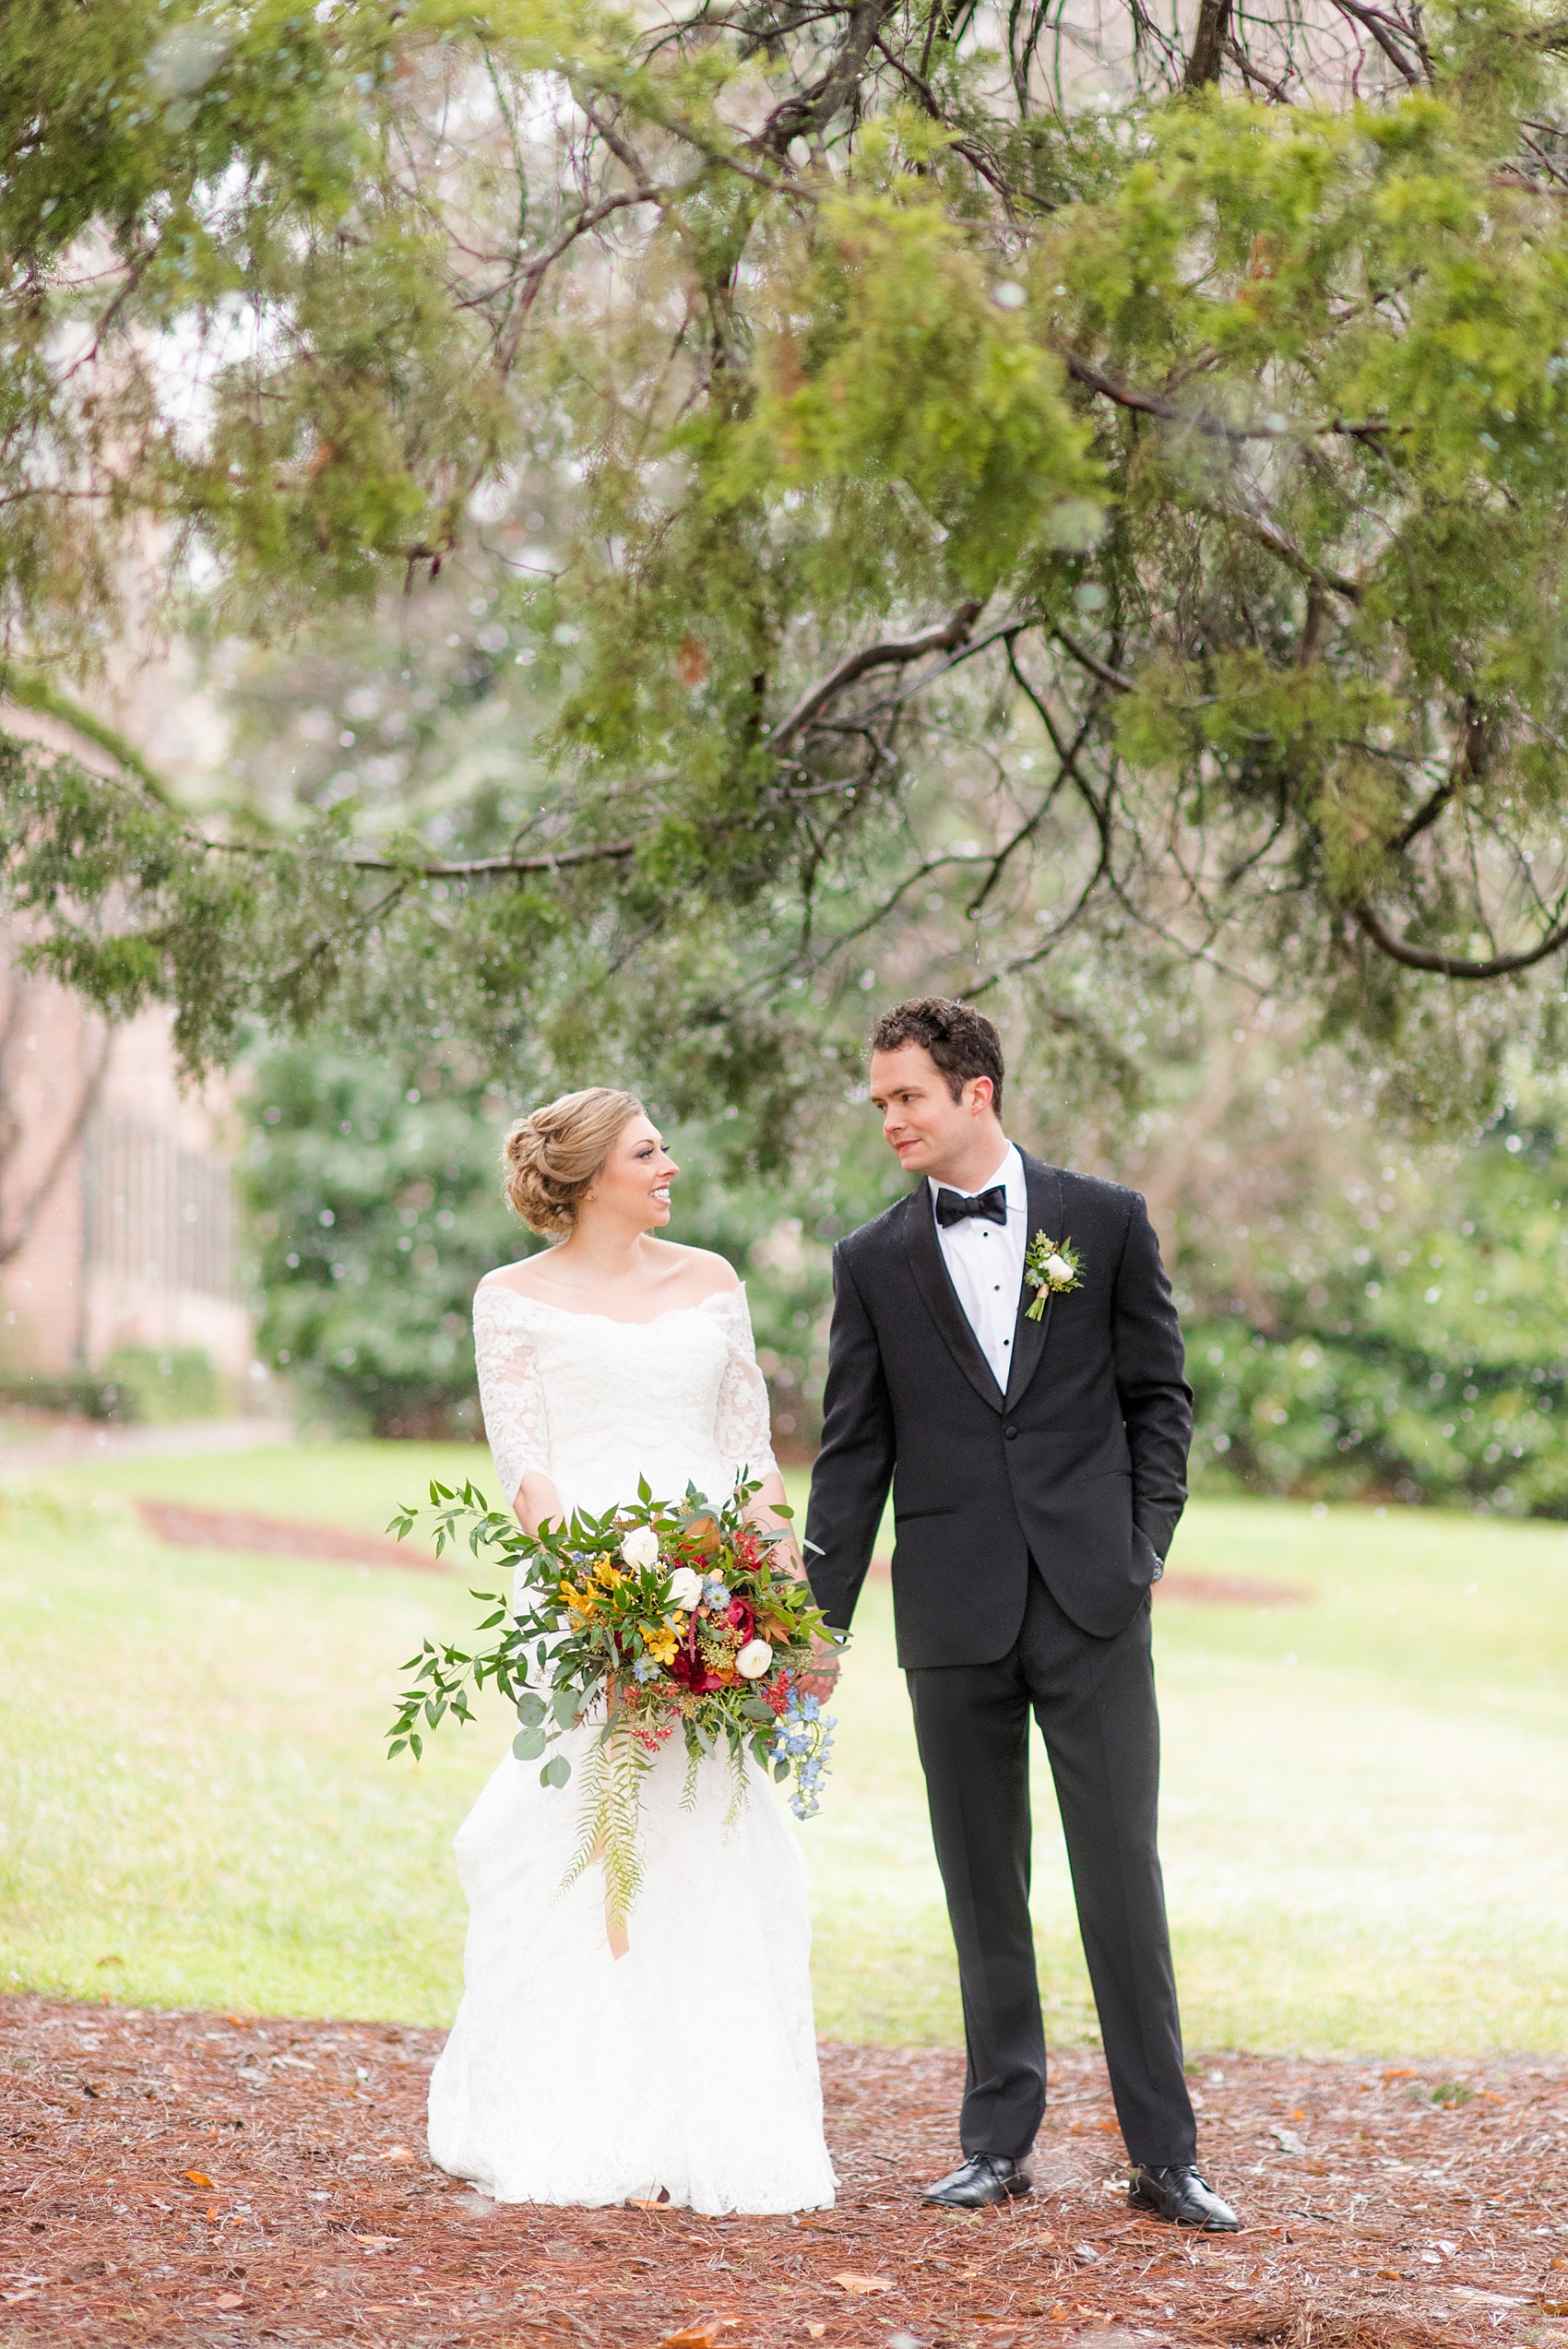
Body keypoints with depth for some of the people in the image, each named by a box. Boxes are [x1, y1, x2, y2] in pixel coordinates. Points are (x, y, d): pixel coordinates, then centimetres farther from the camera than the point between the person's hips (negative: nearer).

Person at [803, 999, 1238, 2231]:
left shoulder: (1106, 1221, 5)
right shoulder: (874, 1262, 8)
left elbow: (1161, 1396, 8)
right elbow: (854, 1452, 8)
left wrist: (1146, 1548, -2)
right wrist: (819, 1623, 4)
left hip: (1091, 1605, -2)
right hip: (955, 1613, 2)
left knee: (1122, 1872, -4)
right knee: (983, 1886, 6)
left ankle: (1165, 2152, 1)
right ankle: (1000, 2141, 15)